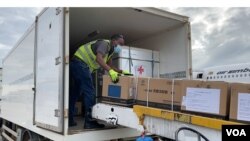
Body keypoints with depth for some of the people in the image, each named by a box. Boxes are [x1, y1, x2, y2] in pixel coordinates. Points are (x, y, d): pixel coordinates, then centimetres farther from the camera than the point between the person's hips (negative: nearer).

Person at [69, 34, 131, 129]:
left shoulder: (110, 50, 17)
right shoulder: (105, 43, -13)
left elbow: (110, 66, 18)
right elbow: (98, 59, -30)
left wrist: (121, 71, 5)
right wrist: (110, 71, -39)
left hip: (77, 66, 11)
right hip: (80, 63, -11)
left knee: (75, 93, 12)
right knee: (89, 91, -13)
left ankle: (69, 120, 20)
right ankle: (89, 121, -11)